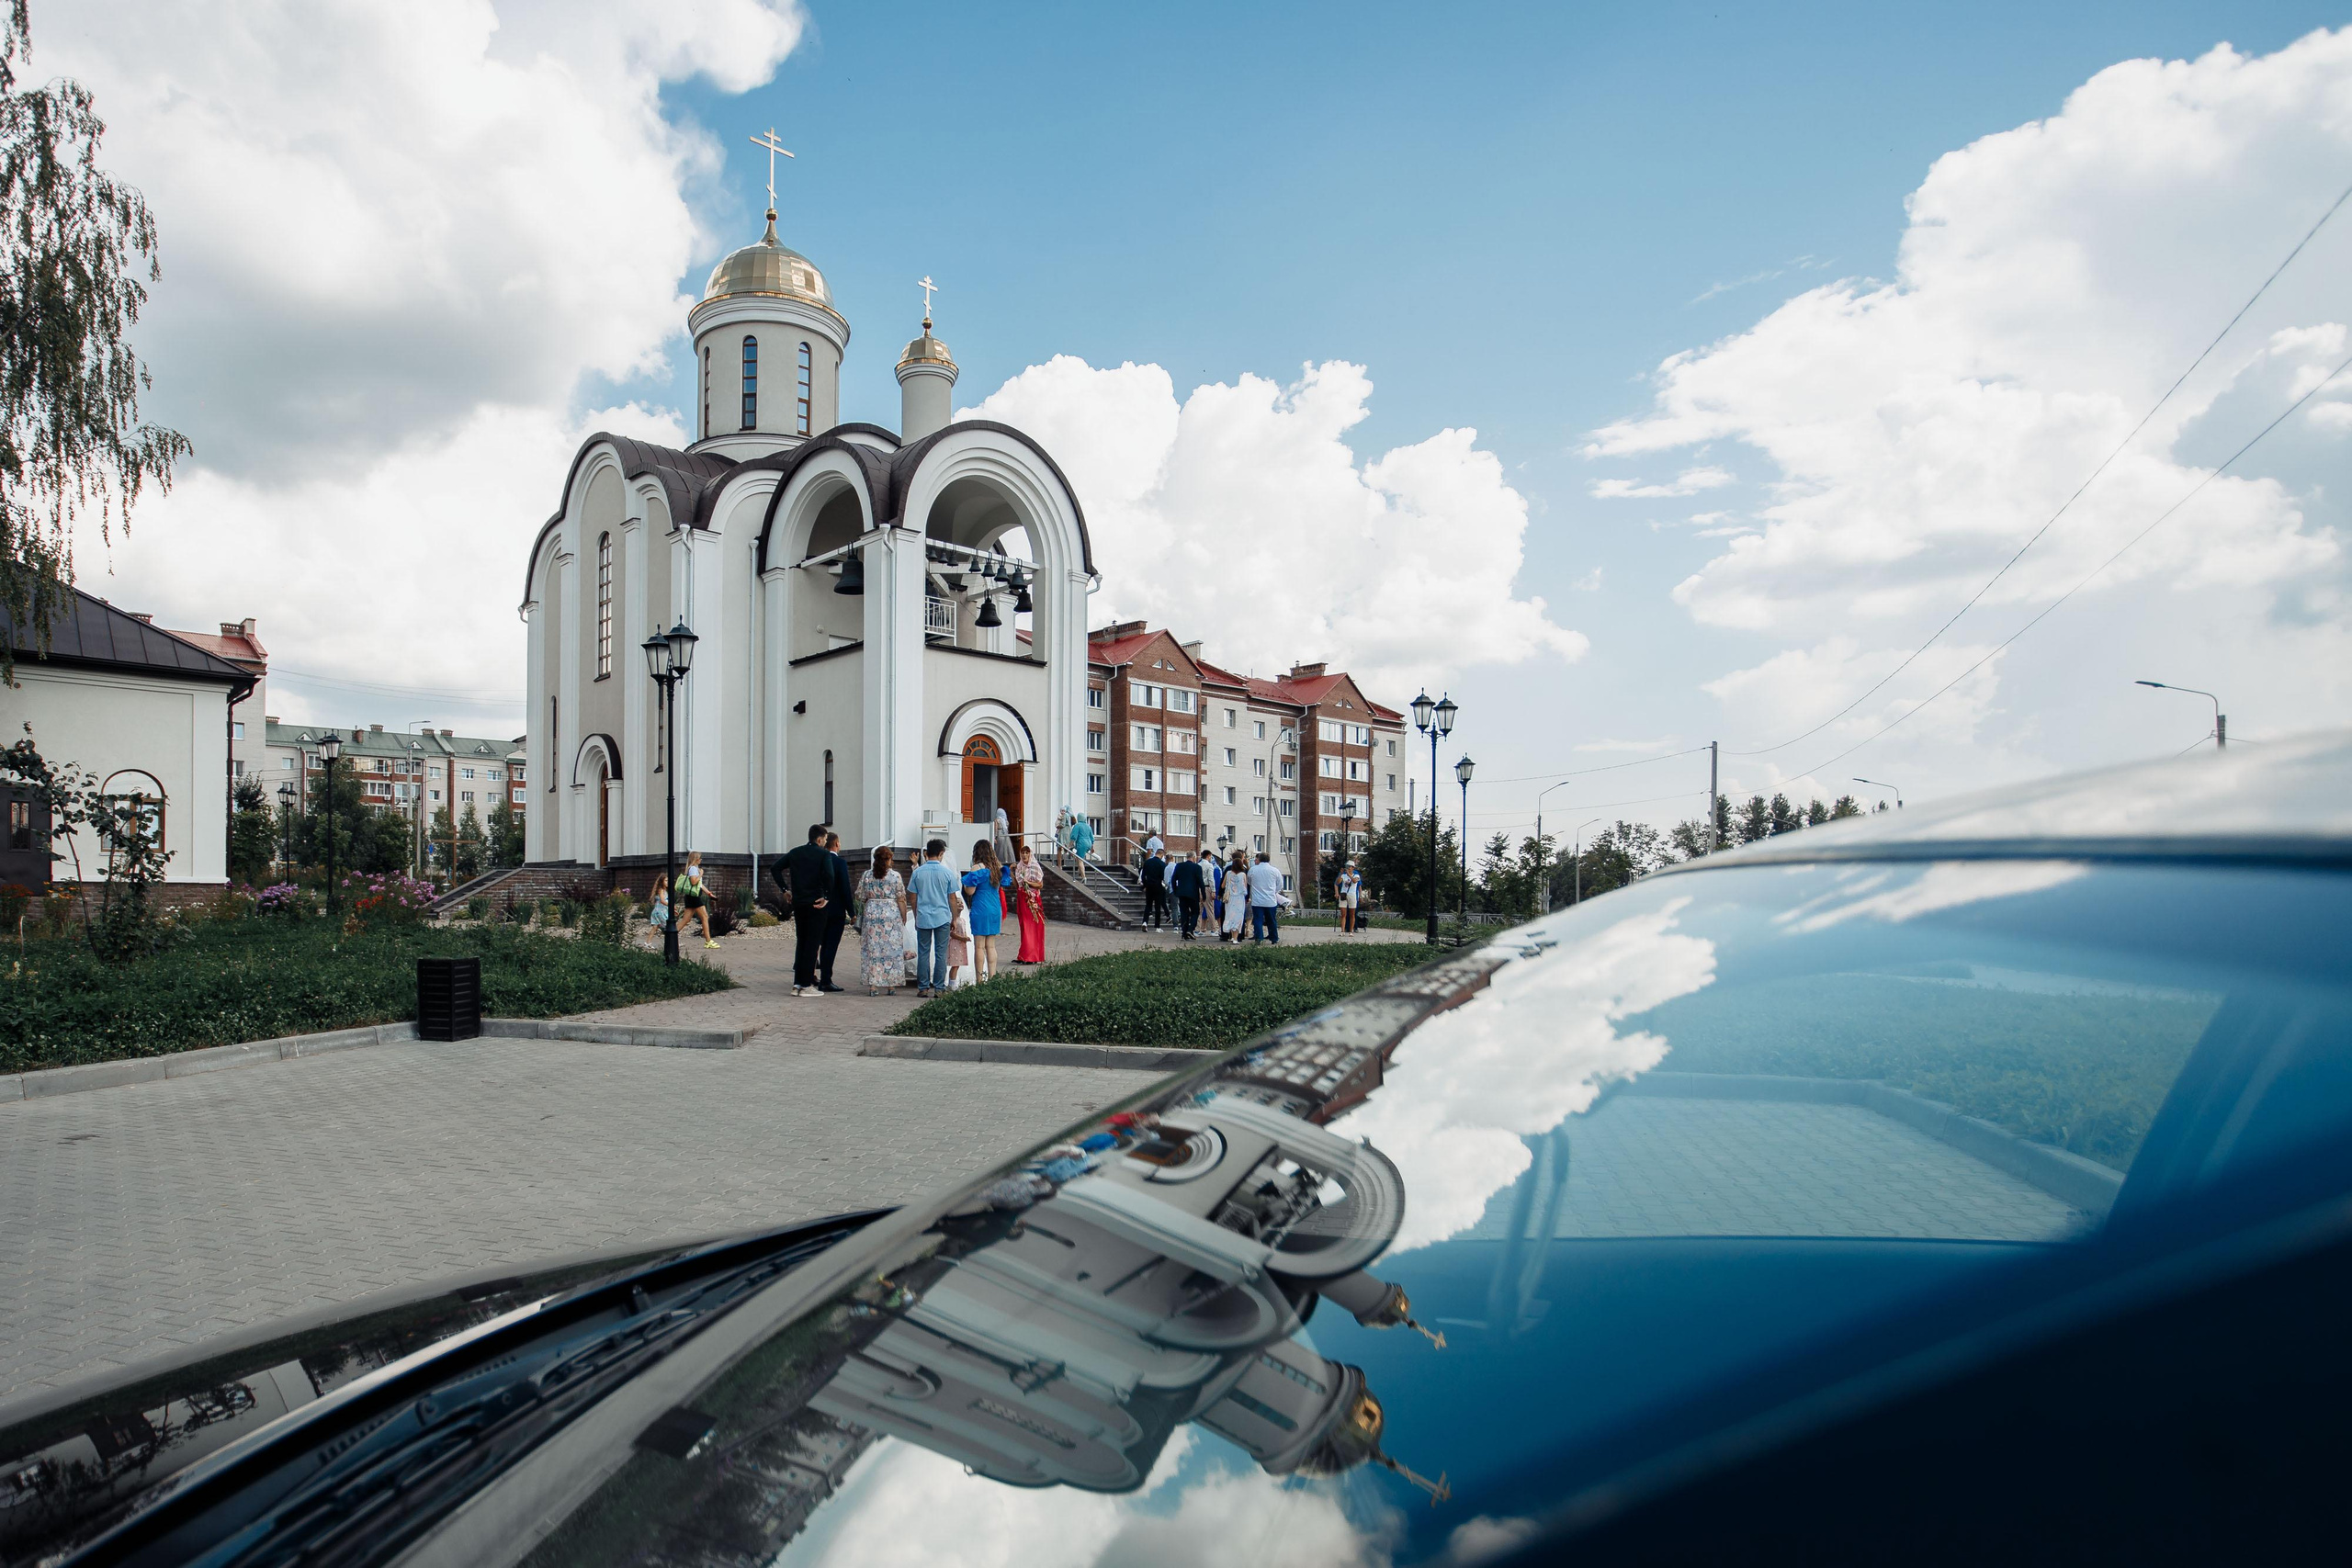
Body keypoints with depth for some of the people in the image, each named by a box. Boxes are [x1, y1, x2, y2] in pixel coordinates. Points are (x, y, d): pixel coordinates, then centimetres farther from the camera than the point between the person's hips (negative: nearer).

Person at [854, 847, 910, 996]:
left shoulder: (867, 875, 3)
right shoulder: (895, 875, -5)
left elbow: (861, 898, 6)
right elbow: (901, 900, -5)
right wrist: (904, 919, 3)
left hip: (871, 915, 2)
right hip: (891, 915, -2)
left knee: (872, 949, 5)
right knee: (892, 949, 6)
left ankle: (873, 985, 2)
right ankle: (891, 984, 10)